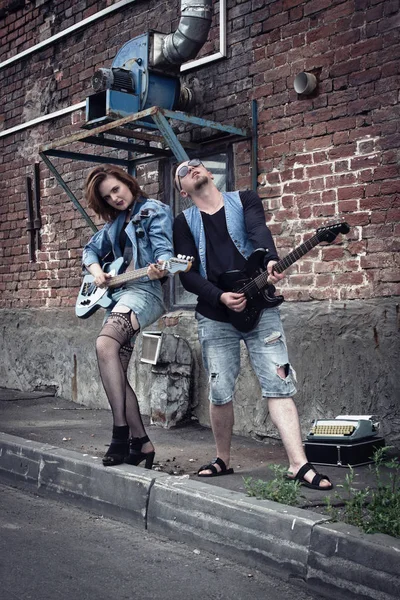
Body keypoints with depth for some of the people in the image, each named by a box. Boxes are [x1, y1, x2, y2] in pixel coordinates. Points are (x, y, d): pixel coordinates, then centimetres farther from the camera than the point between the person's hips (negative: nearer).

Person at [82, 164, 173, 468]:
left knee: (105, 344, -31)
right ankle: (141, 442, 6)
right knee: (117, 372, -1)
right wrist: (96, 270, 6)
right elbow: (90, 249, 29)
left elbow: (164, 248, -12)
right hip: (116, 293, 8)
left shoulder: (155, 210, 0)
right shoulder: (115, 221, 22)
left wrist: (159, 267, -35)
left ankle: (121, 434, -27)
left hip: (144, 290, -8)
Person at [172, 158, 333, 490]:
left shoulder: (245, 200, 7)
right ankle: (223, 460, 23)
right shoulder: (184, 222, 8)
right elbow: (187, 274, -2)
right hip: (214, 317, 1)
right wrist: (221, 297, -18)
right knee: (220, 394, 4)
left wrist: (270, 261, -34)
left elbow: (259, 231, -13)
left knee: (279, 385, -8)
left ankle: (299, 465, -10)